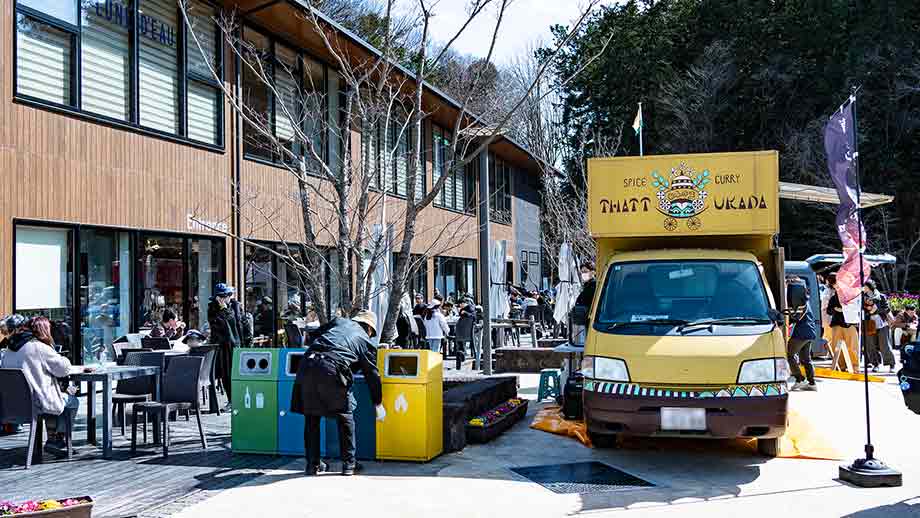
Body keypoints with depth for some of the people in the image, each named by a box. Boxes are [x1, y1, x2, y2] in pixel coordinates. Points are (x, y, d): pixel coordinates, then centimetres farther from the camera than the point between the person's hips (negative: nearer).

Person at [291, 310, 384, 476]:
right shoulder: (366, 342, 19)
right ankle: (349, 464, 20)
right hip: (331, 371, -3)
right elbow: (372, 375, 22)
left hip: (307, 365, 4)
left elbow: (315, 335, 28)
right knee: (345, 416, 17)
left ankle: (313, 464, 23)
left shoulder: (339, 321, 26)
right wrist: (378, 404, 31)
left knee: (311, 417, 18)